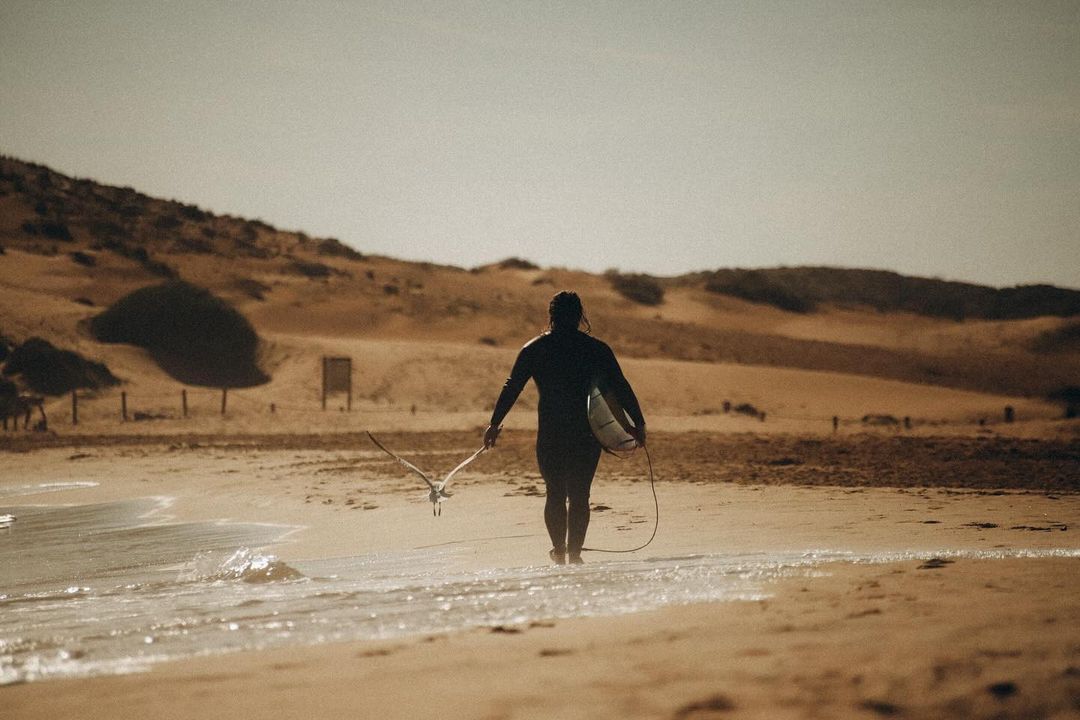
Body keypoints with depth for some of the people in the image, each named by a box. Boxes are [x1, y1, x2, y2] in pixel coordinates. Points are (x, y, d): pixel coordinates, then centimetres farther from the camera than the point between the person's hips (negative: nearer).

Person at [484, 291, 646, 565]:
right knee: (579, 495, 4)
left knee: (555, 494, 10)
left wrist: (495, 424, 5)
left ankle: (559, 551, 3)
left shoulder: (533, 349, 2)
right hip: (587, 434, 0)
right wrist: (637, 423, 6)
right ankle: (574, 553, -2)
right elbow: (620, 387, 0)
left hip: (550, 434, 0)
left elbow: (512, 388, 0)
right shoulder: (596, 349, 1)